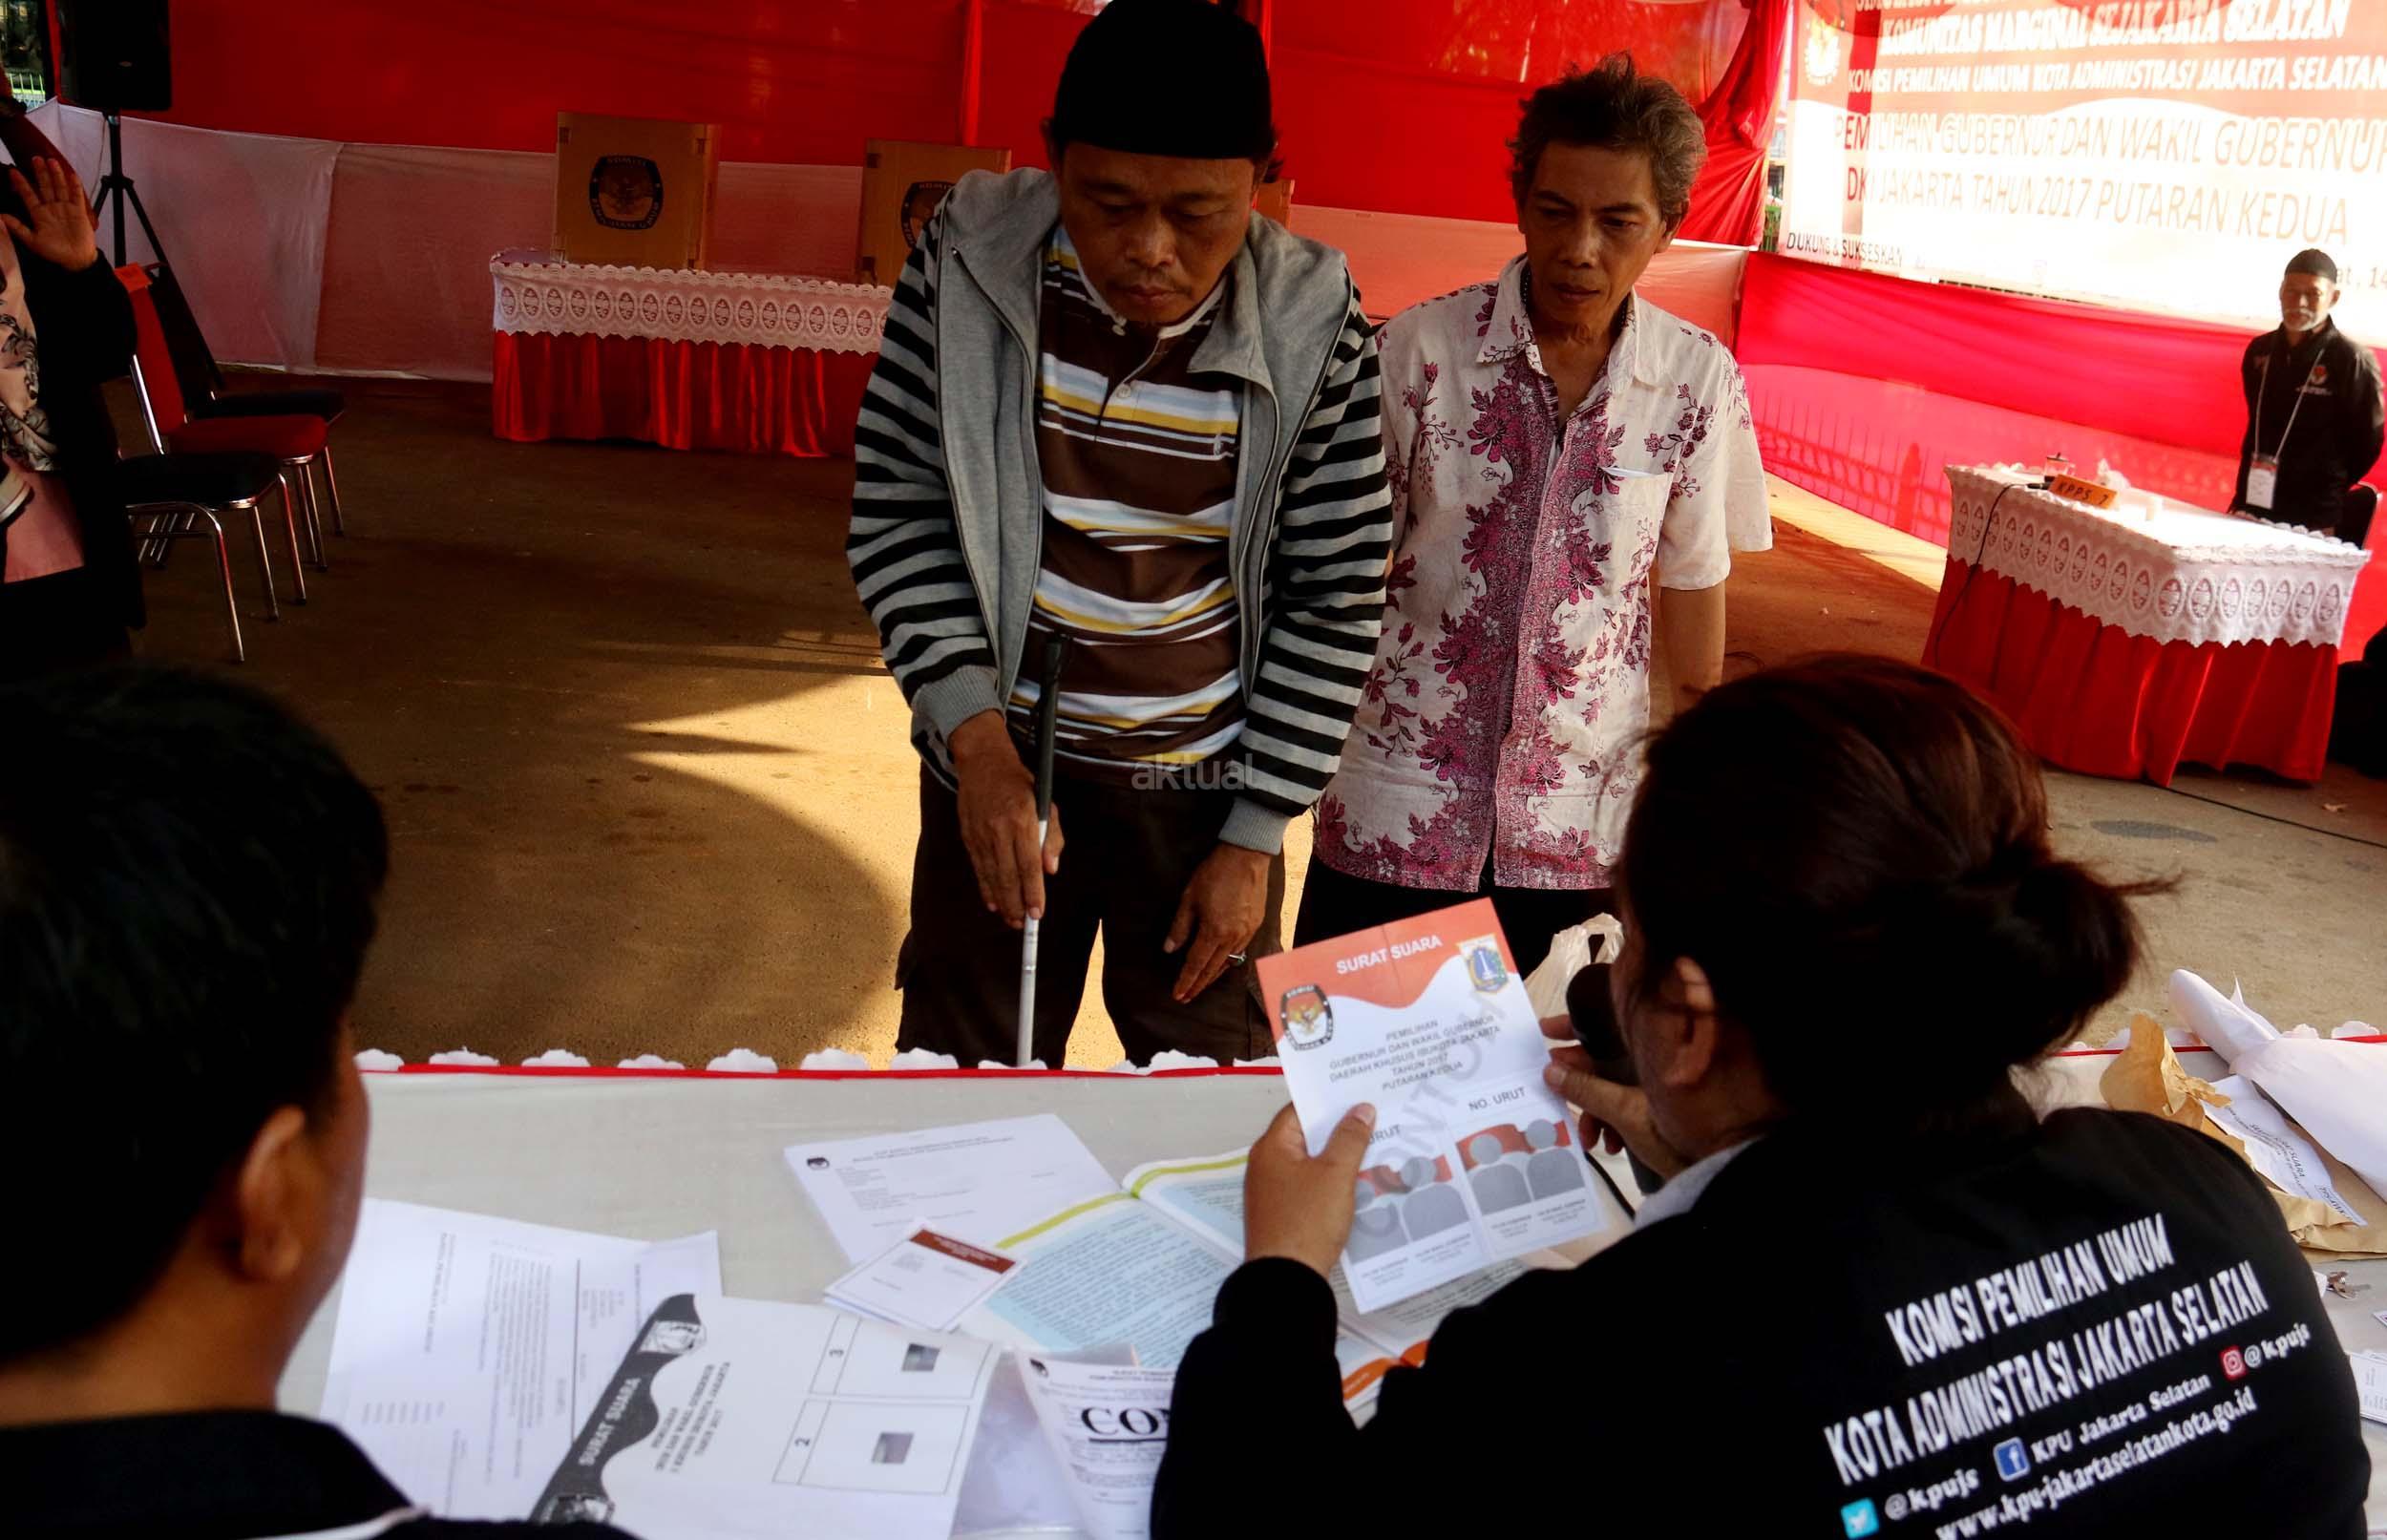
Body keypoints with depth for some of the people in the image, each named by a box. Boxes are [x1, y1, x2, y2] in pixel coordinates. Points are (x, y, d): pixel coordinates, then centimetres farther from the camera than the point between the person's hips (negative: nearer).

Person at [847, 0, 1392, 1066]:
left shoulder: (1312, 324, -13)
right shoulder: (973, 260, -12)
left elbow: (1336, 596, -7)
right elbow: (896, 505, -6)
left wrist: (1254, 839, -5)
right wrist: (973, 730, -18)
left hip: (1207, 792, 0)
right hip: (998, 771, 1)